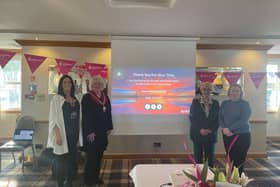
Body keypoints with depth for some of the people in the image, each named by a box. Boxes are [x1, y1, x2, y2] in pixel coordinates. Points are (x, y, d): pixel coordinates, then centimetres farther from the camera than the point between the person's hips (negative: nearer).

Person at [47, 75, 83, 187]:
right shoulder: (57, 98, -4)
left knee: (72, 159, 11)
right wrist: (57, 134, -18)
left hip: (74, 134, 5)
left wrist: (79, 135, 9)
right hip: (62, 134, -5)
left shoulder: (75, 100, 11)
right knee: (61, 160, 1)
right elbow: (53, 118, -10)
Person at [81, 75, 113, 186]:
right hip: (91, 132, -6)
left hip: (102, 131, 6)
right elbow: (85, 116, -13)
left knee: (99, 155, 12)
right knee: (92, 156, -1)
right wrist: (89, 132, -18)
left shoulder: (105, 97, 9)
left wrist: (109, 128, 7)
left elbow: (108, 113, 13)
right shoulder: (87, 97, -9)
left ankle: (96, 176, 25)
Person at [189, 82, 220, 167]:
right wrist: (200, 130, -11)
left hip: (211, 135, 2)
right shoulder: (195, 101, 1)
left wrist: (211, 130, -9)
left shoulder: (215, 103, 7)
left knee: (210, 158, 6)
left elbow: (217, 119, 6)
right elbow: (192, 118, -2)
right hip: (197, 134, -1)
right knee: (198, 158, 4)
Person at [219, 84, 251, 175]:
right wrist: (224, 129, -12)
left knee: (239, 160, 0)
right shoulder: (224, 103, 8)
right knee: (230, 159, 8)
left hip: (242, 136, -3)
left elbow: (243, 120, -14)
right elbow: (220, 118, 6)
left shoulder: (245, 104, -4)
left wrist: (230, 129, -17)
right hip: (227, 136, 4)